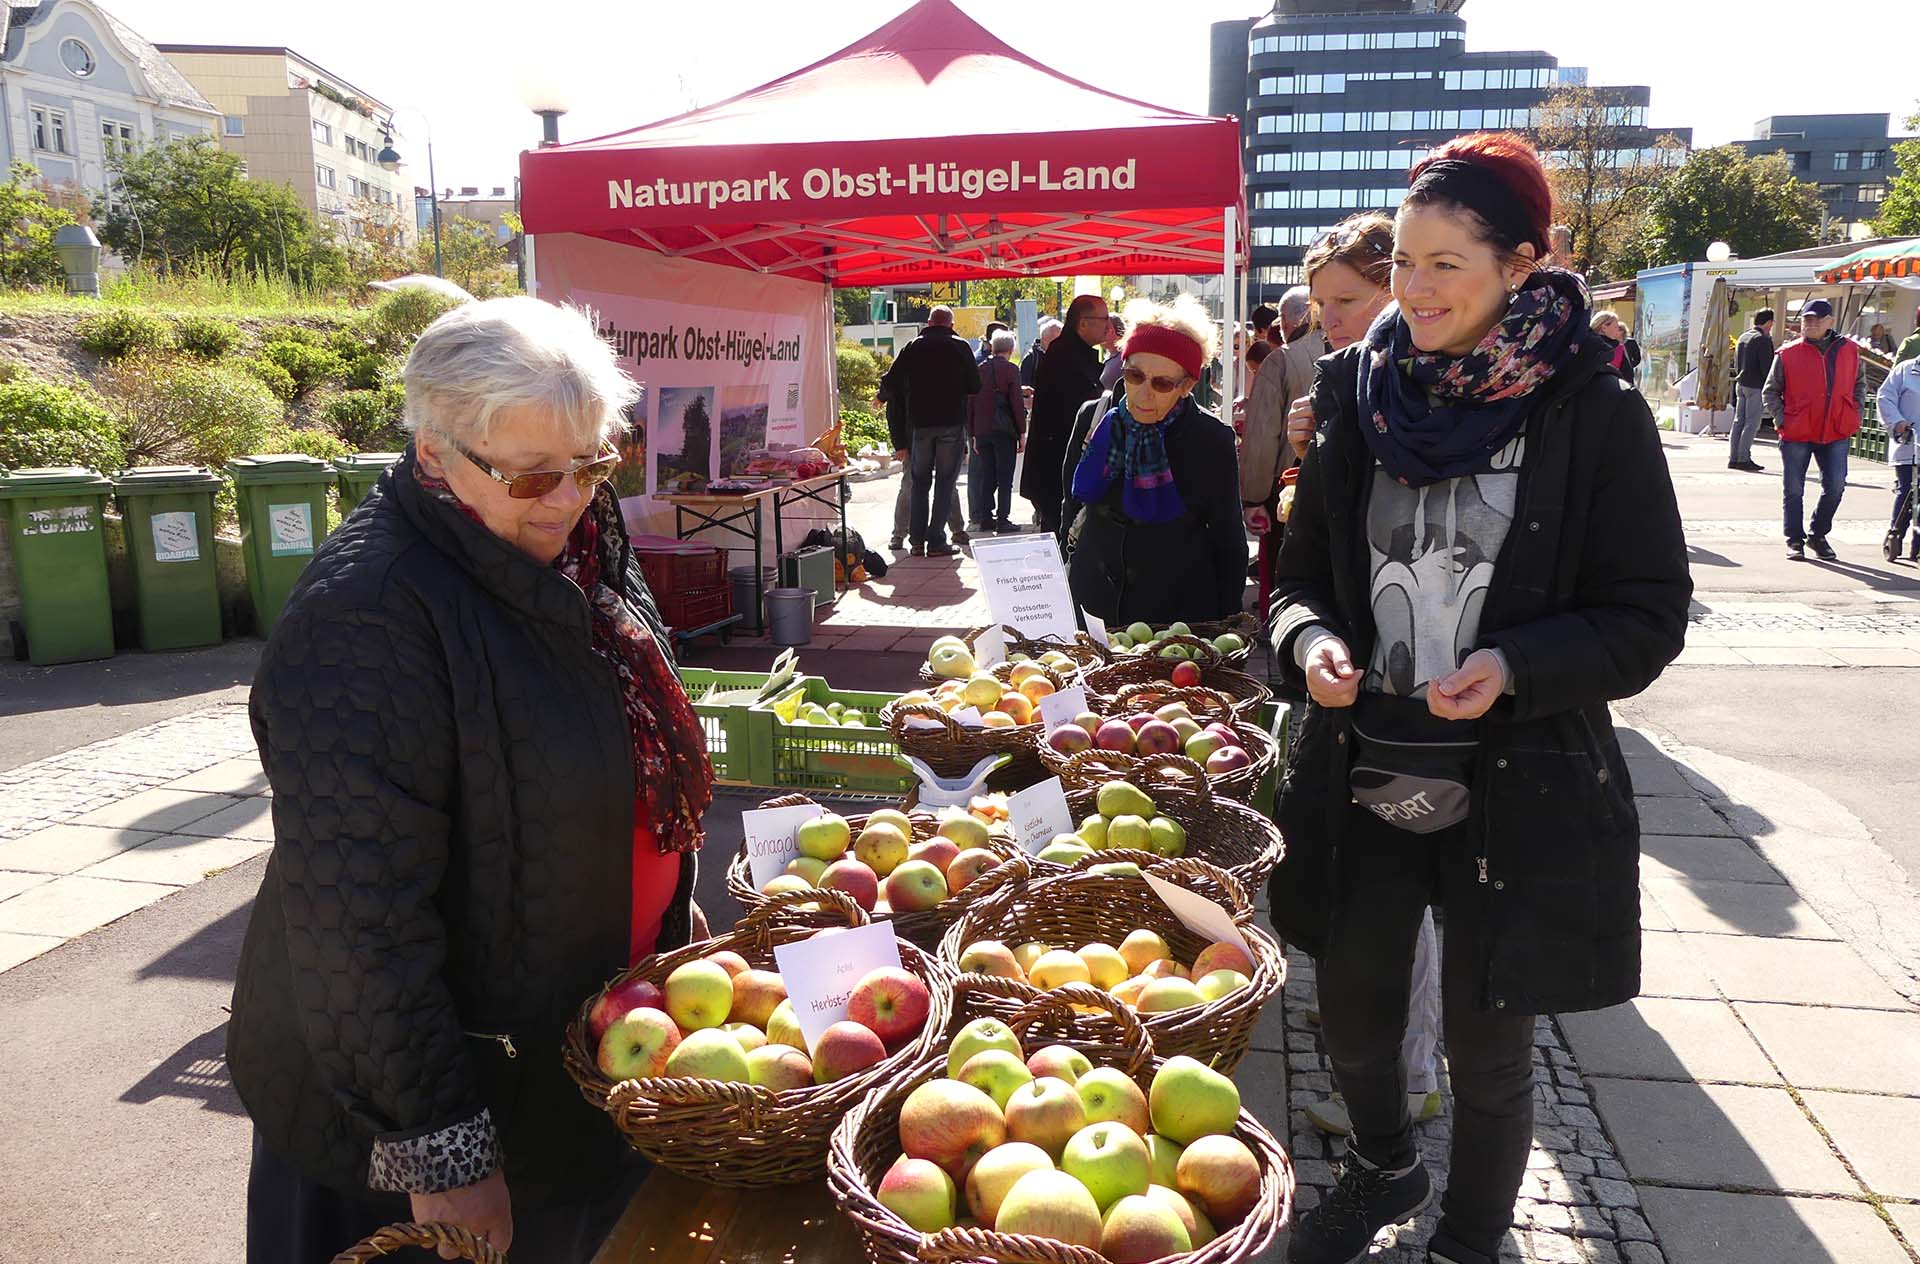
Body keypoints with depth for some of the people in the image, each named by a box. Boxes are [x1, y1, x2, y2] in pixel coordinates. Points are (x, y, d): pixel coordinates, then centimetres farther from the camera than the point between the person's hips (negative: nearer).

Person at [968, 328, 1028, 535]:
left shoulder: (979, 370, 8)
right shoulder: (1010, 369, -6)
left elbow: (970, 403, 10)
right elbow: (1017, 403, -9)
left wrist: (974, 434, 16)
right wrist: (1022, 433, -4)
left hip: (982, 430, 5)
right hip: (1004, 430, -5)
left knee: (986, 477, 11)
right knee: (1005, 477, 0)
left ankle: (985, 518, 12)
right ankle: (1003, 520, -2)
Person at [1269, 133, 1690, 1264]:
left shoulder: (1595, 416, -9)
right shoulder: (1365, 401, 2)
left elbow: (1649, 615, -6)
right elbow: (1303, 573, 9)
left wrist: (1516, 667, -23)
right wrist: (1311, 641, -13)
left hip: (1517, 790, -3)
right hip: (1364, 778, 4)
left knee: (1488, 1047, 13)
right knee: (1354, 1014, 19)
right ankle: (1384, 1170, 52)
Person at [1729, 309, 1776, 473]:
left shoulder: (1742, 337, 13)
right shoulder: (1764, 339, -12)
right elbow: (1767, 366, -15)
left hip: (1741, 384, 8)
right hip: (1756, 386, -8)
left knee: (1738, 421, 9)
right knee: (1752, 423, -5)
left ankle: (1733, 458, 9)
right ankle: (1744, 458, -6)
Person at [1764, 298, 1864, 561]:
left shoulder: (1848, 350, 6)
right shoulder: (1788, 354, -2)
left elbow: (1859, 384, 19)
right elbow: (1771, 391, 4)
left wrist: (1856, 414, 8)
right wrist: (1782, 419, -7)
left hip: (1837, 432, 2)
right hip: (1796, 433, -2)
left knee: (1835, 487, 0)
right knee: (1793, 491, 4)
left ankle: (1818, 535, 20)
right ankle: (1795, 540, 17)